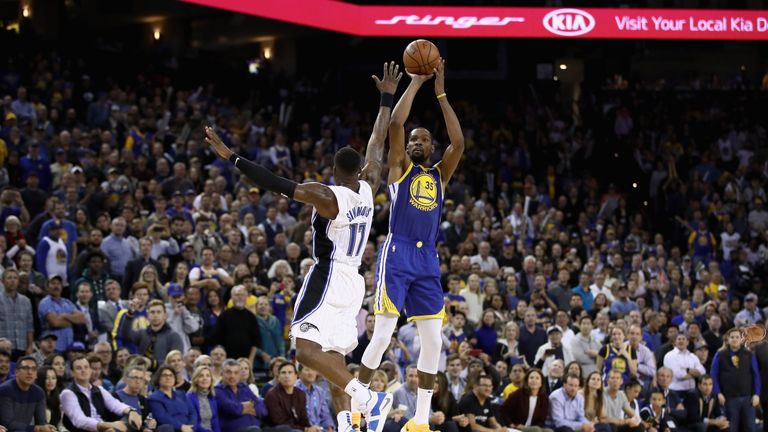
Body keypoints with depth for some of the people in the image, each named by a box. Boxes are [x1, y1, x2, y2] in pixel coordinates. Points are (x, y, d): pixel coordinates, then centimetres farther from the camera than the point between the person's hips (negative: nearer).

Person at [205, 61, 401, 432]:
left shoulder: (326, 196, -15)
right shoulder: (368, 189, 3)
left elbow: (277, 184, -21)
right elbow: (377, 143, 15)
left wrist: (232, 157, -22)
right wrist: (387, 98, 26)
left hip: (328, 277, -8)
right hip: (353, 280, 8)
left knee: (306, 350, -18)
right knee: (333, 356, 13)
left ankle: (368, 398, -30)